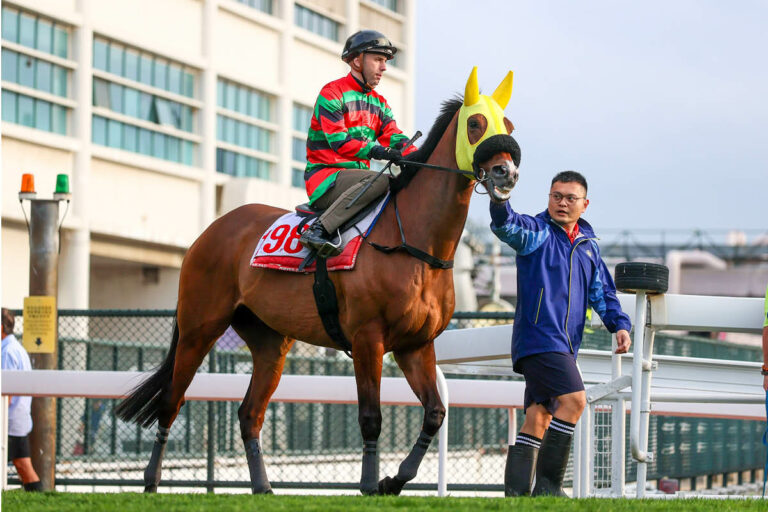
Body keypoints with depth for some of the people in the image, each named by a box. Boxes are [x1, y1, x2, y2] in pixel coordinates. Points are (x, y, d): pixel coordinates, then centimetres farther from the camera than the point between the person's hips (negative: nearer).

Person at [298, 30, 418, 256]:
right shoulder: (332, 93, -7)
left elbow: (395, 139, 6)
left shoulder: (380, 103, 19)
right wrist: (376, 150, -32)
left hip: (356, 174, 8)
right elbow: (338, 141, -19)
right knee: (378, 181, -33)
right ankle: (317, 230, -37)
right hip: (324, 176, -8)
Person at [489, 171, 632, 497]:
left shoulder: (588, 246, 19)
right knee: (573, 399, -20)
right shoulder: (536, 232, -1)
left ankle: (516, 491, 10)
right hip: (538, 334, -8)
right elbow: (506, 225, -22)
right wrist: (499, 198, -44)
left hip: (564, 345, 8)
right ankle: (547, 483, -16)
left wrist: (619, 325, 6)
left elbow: (602, 292, 22)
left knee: (538, 418, 8)